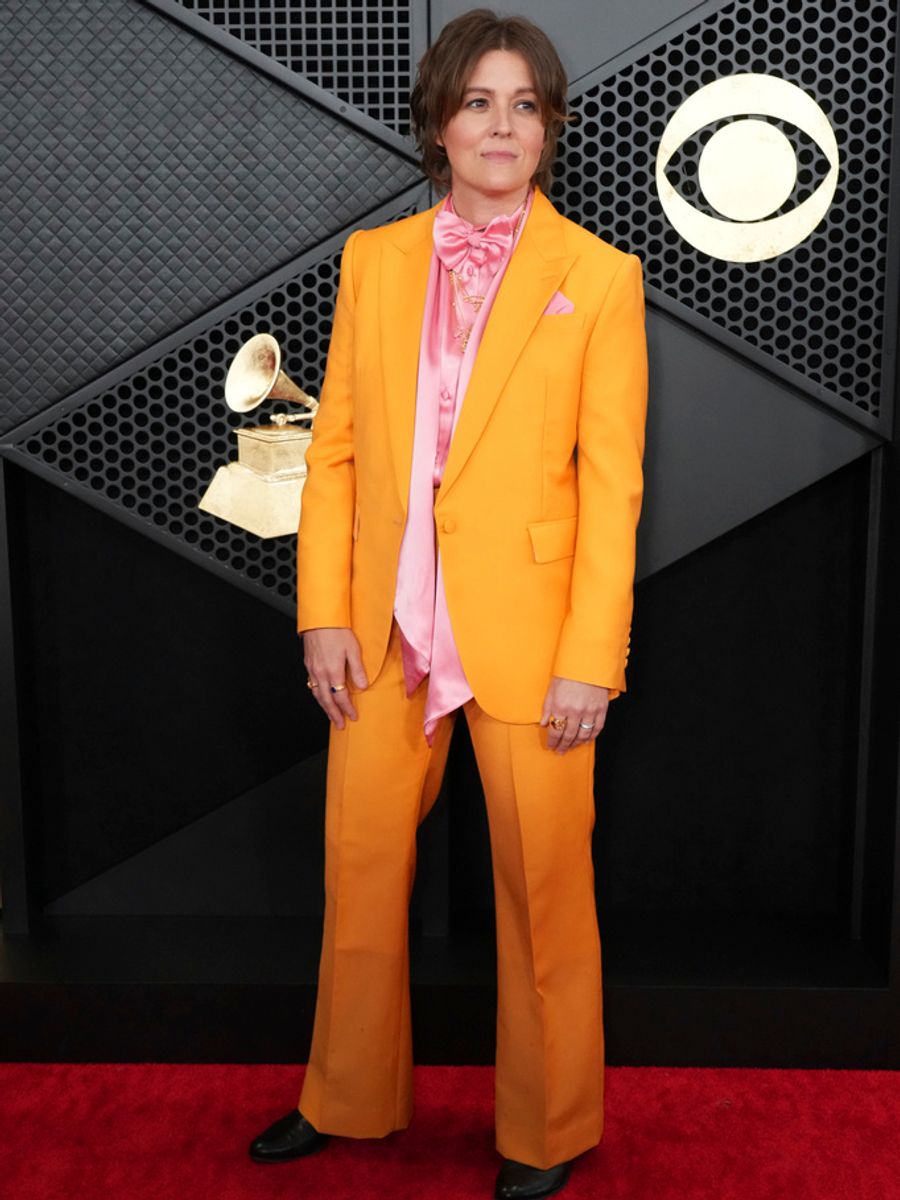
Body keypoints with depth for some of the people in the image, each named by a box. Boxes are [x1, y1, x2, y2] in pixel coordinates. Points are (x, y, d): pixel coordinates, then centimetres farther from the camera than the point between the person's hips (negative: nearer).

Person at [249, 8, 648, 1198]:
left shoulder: (598, 277, -3)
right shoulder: (374, 259, 7)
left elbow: (612, 482, -6)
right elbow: (334, 446, 6)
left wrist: (591, 657, -11)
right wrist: (324, 613, 0)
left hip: (527, 630, -3)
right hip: (386, 629, 4)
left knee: (543, 890, 9)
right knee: (360, 871, 16)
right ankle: (349, 1098, 39)